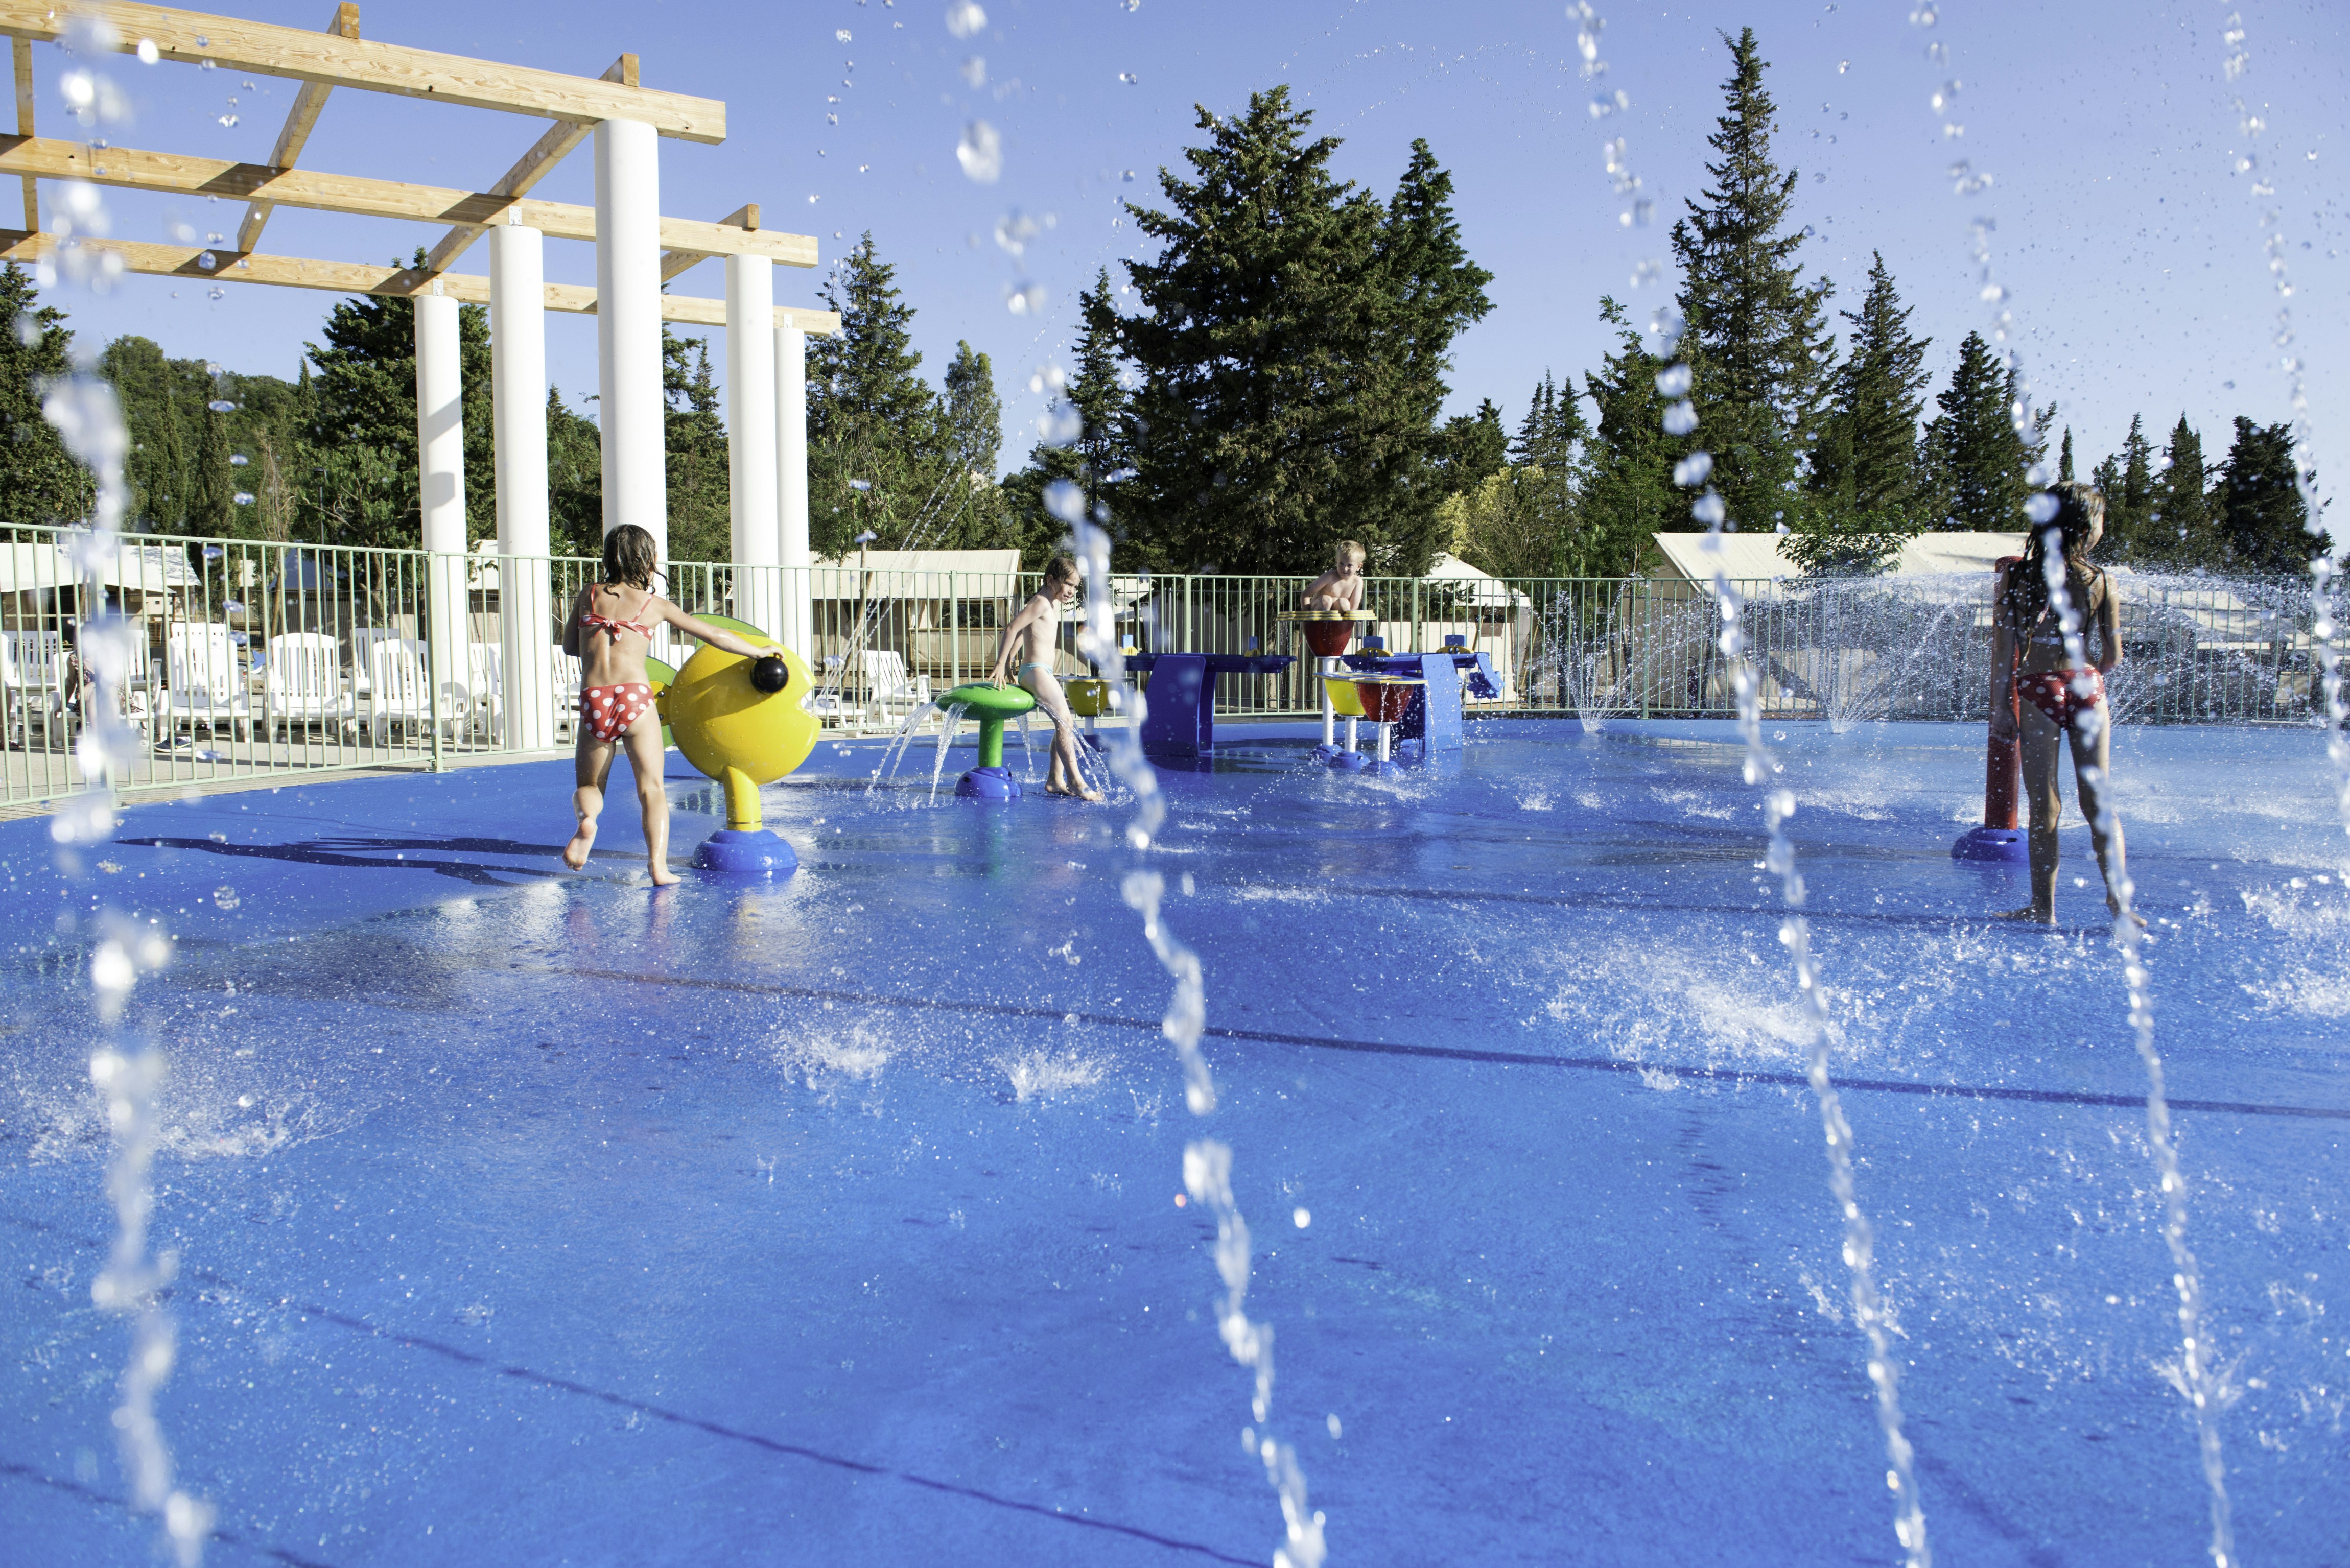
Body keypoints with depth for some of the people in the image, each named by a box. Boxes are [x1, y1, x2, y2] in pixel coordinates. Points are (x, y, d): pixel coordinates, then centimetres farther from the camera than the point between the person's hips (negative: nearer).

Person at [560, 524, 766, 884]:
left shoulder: (588, 595, 16)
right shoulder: (655, 604, 12)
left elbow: (569, 646, 27)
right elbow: (715, 636, 17)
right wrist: (760, 652, 30)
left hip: (593, 702, 2)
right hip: (635, 697, -2)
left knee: (589, 786, 18)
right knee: (652, 789, 4)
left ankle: (587, 819, -17)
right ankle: (659, 867, -13)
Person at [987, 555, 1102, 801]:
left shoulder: (1055, 605, 19)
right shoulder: (1041, 602, -12)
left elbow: (1022, 632, 27)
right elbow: (1012, 628, -17)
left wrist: (1008, 662, 30)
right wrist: (1000, 665, -16)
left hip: (1044, 673, 10)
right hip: (1035, 671, -10)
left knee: (1066, 723, 9)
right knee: (1065, 721, -16)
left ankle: (1055, 781, 11)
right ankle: (1076, 781, -19)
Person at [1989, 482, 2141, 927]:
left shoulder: (2016, 577, 0)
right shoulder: (2100, 582, 0)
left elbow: (2003, 647, -3)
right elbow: (2113, 656, 4)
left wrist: (2000, 706, 1)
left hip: (2037, 693, 0)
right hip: (2087, 693, 0)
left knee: (2045, 807, 4)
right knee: (2097, 802, 9)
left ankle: (2044, 906, 5)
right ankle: (2117, 891, -3)